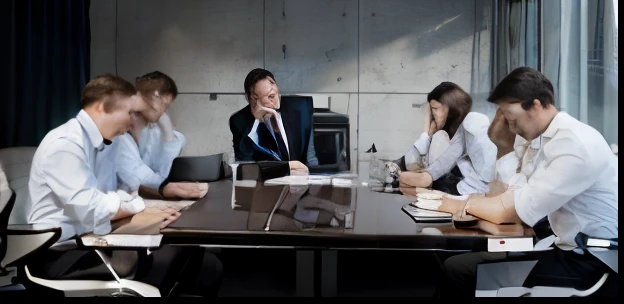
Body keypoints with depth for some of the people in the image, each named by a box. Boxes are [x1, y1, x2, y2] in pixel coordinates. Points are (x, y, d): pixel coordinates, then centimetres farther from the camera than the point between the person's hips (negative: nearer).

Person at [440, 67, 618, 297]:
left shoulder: (576, 144, -22)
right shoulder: (536, 137, 5)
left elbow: (514, 211, -22)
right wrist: (504, 146, -1)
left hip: (591, 261, -8)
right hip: (563, 248, 8)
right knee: (456, 267, 1)